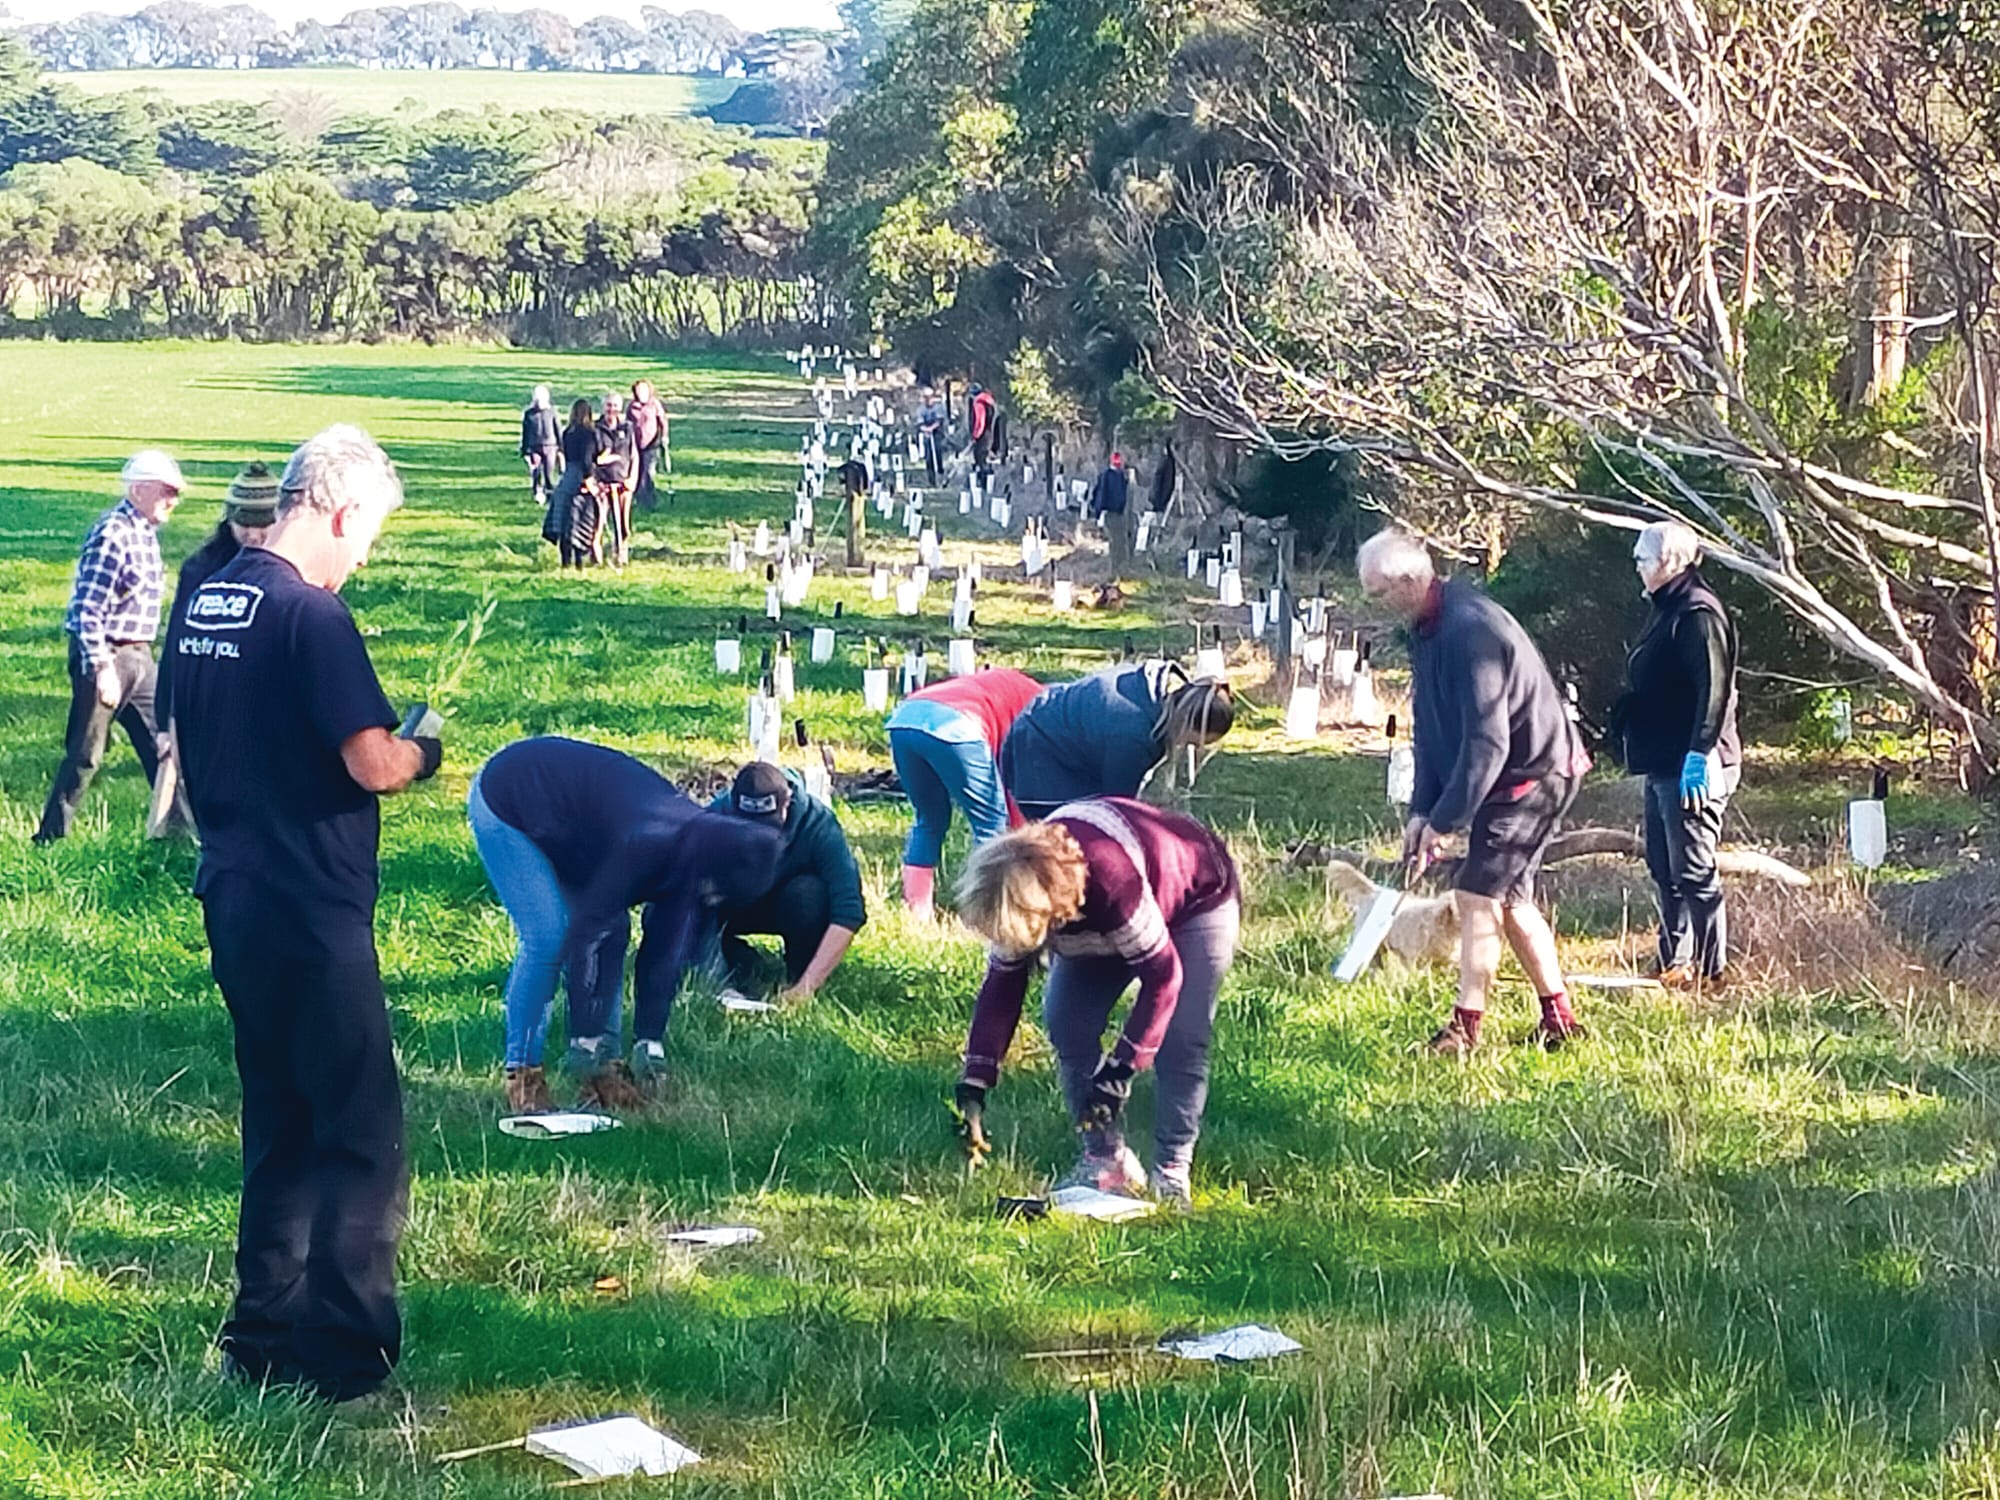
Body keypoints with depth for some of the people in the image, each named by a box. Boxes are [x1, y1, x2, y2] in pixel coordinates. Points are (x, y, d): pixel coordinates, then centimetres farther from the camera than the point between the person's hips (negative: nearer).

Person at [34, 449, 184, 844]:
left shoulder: (145, 533, 10)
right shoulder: (112, 535, -19)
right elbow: (88, 609, -22)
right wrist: (102, 667, -25)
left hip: (138, 656, 9)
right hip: (104, 654, -9)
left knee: (163, 740, 11)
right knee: (85, 753, -2)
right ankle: (51, 838, 7)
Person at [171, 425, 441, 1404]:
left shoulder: (204, 603, 9)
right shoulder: (308, 613, -17)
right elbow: (373, 766, -21)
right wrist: (423, 752, 1)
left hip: (233, 897, 9)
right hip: (310, 909, -9)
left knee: (278, 1121, 17)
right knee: (360, 1131, 0)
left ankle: (264, 1333, 23)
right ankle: (347, 1350, 1)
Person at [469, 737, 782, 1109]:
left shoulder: (694, 844, -11)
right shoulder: (647, 844, -37)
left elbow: (667, 952, -5)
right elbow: (587, 935, -32)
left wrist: (650, 1043, -4)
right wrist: (585, 1044, -26)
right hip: (504, 804, -8)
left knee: (612, 931, -2)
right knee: (547, 935, -20)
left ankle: (602, 1070, 1)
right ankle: (522, 1075, -13)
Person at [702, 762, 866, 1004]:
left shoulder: (817, 822, -31)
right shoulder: (715, 817, -27)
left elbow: (848, 912, -37)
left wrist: (807, 986, -44)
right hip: (736, 906, 1)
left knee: (808, 893, -37)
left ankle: (799, 977, -10)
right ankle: (738, 964, -2)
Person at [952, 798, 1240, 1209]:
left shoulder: (1112, 882, -46)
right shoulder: (1015, 896, -26)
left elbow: (1163, 974, -36)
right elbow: (1001, 988, -17)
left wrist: (1120, 1068, -36)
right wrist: (973, 1082, -24)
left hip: (1196, 898, -6)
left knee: (1180, 1041, -19)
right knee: (1066, 1021, -10)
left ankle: (1172, 1171, -7)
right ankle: (1105, 1159, 0)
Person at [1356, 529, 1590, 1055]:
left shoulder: (1470, 628, -27)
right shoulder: (1427, 628, 5)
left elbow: (1487, 740, -28)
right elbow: (1429, 729, 10)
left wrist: (1444, 818, -23)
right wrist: (1421, 810, 2)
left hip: (1536, 773, -10)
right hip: (1518, 777, 10)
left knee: (1477, 892, -10)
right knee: (1510, 897, 13)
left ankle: (1466, 1026, -5)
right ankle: (1559, 1020, 21)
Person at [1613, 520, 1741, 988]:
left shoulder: (1697, 612, -15)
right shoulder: (1669, 611, 17)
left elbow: (1712, 690, -23)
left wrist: (1698, 756, -27)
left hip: (1692, 768, -11)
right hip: (1663, 763, 11)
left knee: (1694, 870, -7)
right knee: (1664, 866, 15)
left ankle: (1710, 968, -1)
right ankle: (1675, 962, 23)